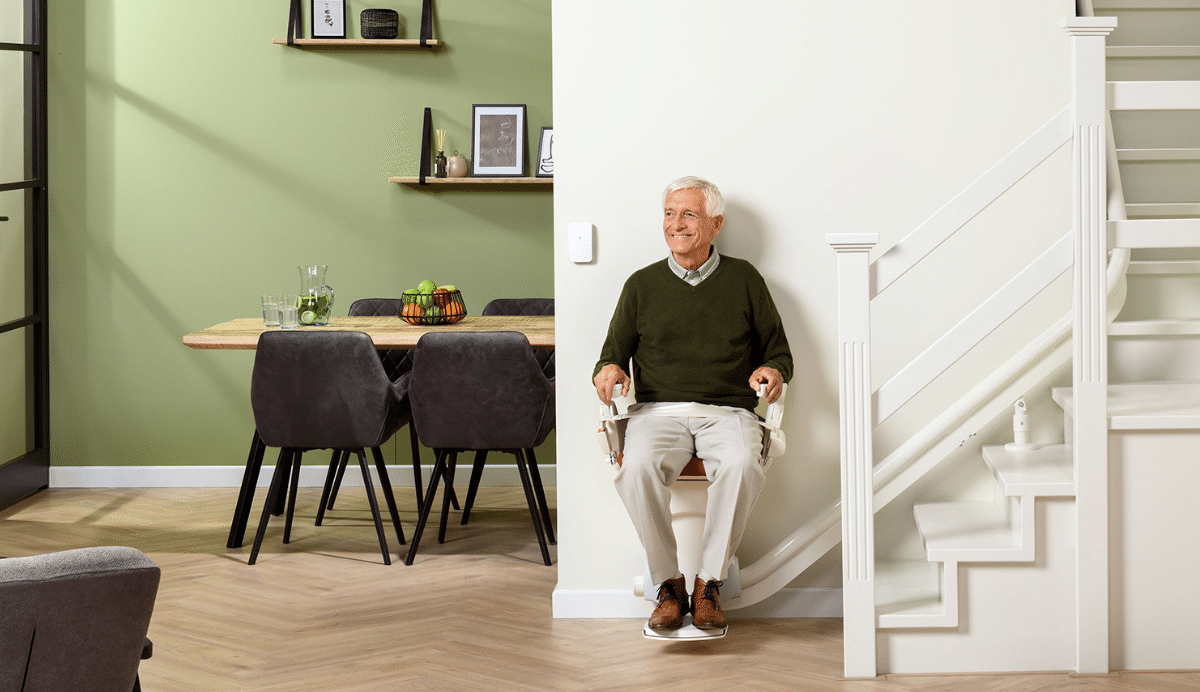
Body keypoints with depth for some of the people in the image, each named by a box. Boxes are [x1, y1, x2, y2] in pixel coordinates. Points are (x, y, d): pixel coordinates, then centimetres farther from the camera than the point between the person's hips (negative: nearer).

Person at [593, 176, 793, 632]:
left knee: (741, 465, -36)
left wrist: (773, 370, -5)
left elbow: (778, 349, 19)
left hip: (728, 411, -1)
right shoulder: (642, 285, 18)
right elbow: (614, 352, 18)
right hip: (657, 410, 1)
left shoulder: (744, 279, 15)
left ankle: (709, 584, -23)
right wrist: (607, 370, -6)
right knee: (639, 467, -35)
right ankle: (668, 585, -20)